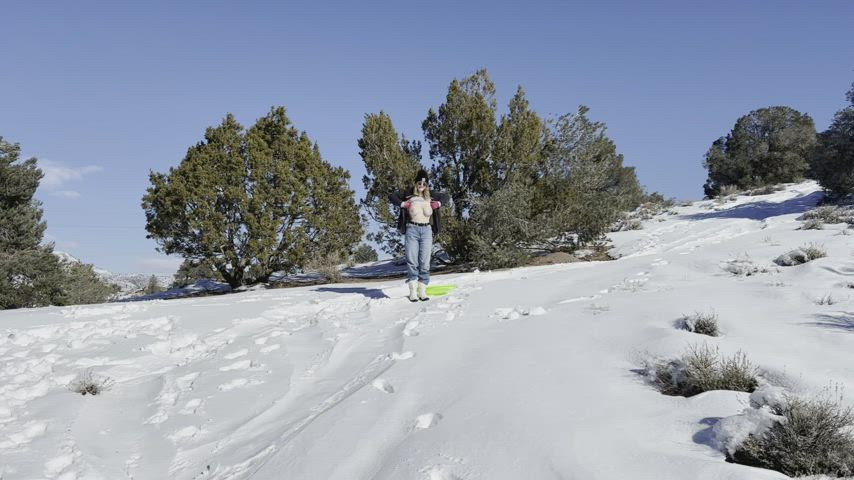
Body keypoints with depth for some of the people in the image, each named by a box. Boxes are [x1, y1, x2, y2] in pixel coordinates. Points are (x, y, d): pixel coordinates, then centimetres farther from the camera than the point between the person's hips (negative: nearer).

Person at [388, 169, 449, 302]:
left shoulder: (431, 196, 12)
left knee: (425, 263, 1)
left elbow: (445, 196, 24)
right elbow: (391, 196, 5)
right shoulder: (408, 195, 4)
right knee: (412, 262, -4)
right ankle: (413, 292, -2)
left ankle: (422, 291, 4)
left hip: (426, 231, 3)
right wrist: (402, 204, -7)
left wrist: (439, 203, 6)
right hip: (412, 230, -3)